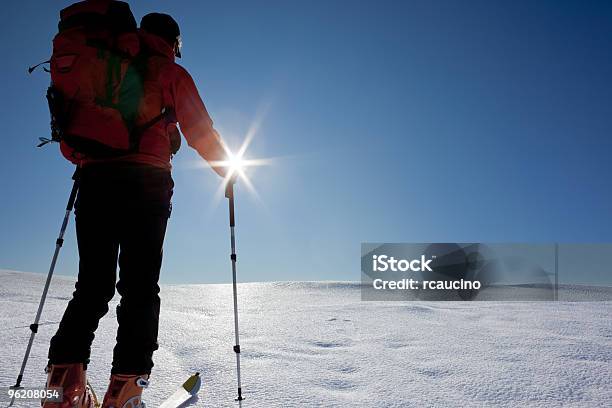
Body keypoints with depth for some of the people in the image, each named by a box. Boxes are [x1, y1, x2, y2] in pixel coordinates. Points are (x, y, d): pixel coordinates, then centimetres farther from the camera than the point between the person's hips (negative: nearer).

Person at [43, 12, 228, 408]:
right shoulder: (170, 73, 10)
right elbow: (199, 130, 5)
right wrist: (228, 170, 17)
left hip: (95, 180, 5)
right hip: (146, 184, -4)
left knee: (92, 285, 7)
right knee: (140, 287, -2)